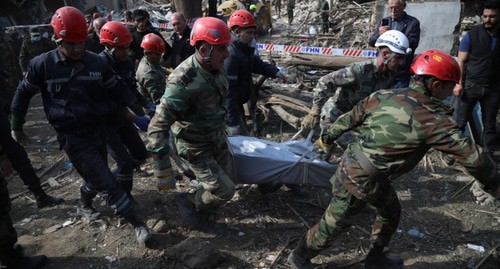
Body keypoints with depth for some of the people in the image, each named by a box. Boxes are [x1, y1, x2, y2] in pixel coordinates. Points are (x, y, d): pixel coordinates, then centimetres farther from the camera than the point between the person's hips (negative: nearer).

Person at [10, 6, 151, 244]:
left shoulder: (97, 62, -4)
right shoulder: (42, 65, -9)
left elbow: (117, 88, 9)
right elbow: (23, 94, 5)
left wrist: (138, 108, 3)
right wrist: (16, 127, 13)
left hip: (98, 131, 4)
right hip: (72, 137, -4)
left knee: (97, 176, 20)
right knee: (107, 182, -7)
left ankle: (85, 204, 51)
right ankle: (137, 223, 3)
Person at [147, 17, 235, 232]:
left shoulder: (216, 68, -7)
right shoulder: (183, 80, -32)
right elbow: (159, 124, -32)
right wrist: (163, 165, -34)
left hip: (217, 137, 8)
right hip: (195, 147, -8)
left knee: (226, 179, 17)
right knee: (223, 190, -5)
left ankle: (200, 211, 41)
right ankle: (189, 203, 23)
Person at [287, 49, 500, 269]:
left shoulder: (383, 95, 0)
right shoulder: (434, 119, -18)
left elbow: (349, 118, 10)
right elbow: (470, 154, -11)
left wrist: (327, 138, 25)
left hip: (351, 166, 8)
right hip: (361, 180, -8)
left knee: (391, 213, 26)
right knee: (333, 224, 15)